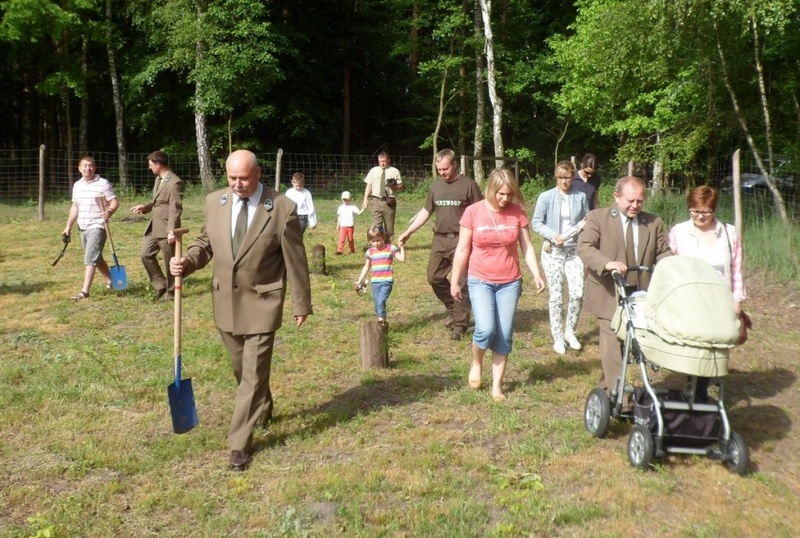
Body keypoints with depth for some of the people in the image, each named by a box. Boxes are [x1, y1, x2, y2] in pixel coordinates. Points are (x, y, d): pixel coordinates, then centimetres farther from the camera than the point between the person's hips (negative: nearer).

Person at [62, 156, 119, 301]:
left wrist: (109, 212, -31)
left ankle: (85, 291, -12)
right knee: (96, 258, 16)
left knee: (90, 259, -12)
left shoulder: (103, 184, -8)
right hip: (83, 228, 8)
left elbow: (115, 201, -10)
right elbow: (75, 207, 20)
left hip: (97, 227, -8)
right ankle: (110, 281, 32)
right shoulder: (77, 185, 13)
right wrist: (68, 226, 18)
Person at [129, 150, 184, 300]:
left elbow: (175, 210, -21)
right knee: (146, 254, 10)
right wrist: (145, 207, 5)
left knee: (170, 262, 3)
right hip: (153, 227, 9)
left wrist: (171, 231, -24)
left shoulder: (175, 182, -18)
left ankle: (171, 292, 18)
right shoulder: (158, 179, 13)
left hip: (166, 229, -9)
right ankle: (161, 285, 22)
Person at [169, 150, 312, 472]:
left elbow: (295, 260, -7)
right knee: (241, 368, 21)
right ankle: (262, 409, 48)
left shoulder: (282, 208, -13)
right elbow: (205, 243, 11)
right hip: (225, 300, 5)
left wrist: (301, 303, -2)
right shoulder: (214, 202, -1)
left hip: (262, 302, -5)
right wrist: (186, 262, -11)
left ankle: (239, 444, 8)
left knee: (253, 374, -3)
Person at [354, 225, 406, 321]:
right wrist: (359, 281, 17)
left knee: (381, 302, -19)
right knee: (377, 304, 7)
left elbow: (402, 258, -11)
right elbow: (366, 267, 18)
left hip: (387, 281, -5)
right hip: (375, 282, 5)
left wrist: (402, 246, -21)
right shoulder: (370, 251, 8)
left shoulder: (390, 248, -3)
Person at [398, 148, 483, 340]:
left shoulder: (468, 185, -5)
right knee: (434, 277, 8)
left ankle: (460, 324, 8)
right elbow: (426, 211, 17)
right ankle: (453, 308, 31)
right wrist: (408, 232, 13)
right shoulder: (436, 185, 11)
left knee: (461, 283, -3)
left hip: (460, 239, -5)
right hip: (439, 239, 6)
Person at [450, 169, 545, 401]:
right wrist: (455, 281, 1)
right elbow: (462, 250, -1)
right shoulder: (473, 212, -7)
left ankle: (497, 385, 18)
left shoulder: (517, 212, -3)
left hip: (510, 282, 2)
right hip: (480, 281, -2)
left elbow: (527, 247, 4)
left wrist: (537, 275, -7)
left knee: (504, 336, 3)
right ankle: (476, 363, 16)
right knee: (486, 330, -17)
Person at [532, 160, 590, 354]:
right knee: (556, 296, 3)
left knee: (577, 293, -6)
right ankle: (558, 337, 16)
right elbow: (536, 223, -3)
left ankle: (570, 331, 17)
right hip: (552, 251, -2)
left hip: (574, 250, 2)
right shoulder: (546, 197, -4)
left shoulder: (581, 196, 2)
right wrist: (551, 235, -17)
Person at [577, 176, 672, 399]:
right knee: (614, 345, -9)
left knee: (632, 342, 13)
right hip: (609, 295, -5)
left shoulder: (654, 223, 8)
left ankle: (606, 388, 29)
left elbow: (664, 253, 10)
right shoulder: (597, 217, -4)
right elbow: (584, 246, -15)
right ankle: (618, 395, -4)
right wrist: (607, 264, -32)